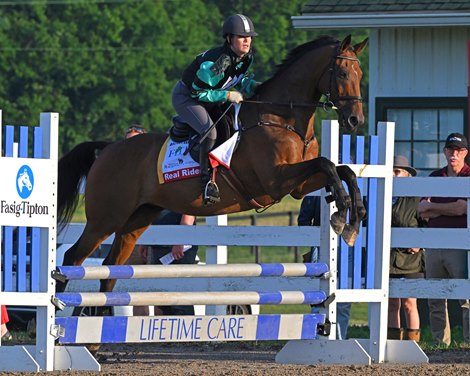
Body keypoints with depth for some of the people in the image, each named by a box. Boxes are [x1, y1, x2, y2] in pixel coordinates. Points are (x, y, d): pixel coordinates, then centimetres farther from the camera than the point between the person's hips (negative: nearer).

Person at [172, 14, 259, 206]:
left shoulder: (246, 57, -10)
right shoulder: (215, 62, -35)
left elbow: (240, 79, 10)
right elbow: (198, 92, -28)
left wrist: (252, 86, -12)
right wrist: (228, 95, -28)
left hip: (209, 97, 9)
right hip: (186, 97, -9)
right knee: (210, 131, -29)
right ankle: (207, 180, -19)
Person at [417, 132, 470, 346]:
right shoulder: (435, 177, 16)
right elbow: (423, 212, 8)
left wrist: (432, 206, 1)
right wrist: (450, 208, -6)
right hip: (434, 245, 6)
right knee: (435, 300, 7)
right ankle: (440, 343, 12)